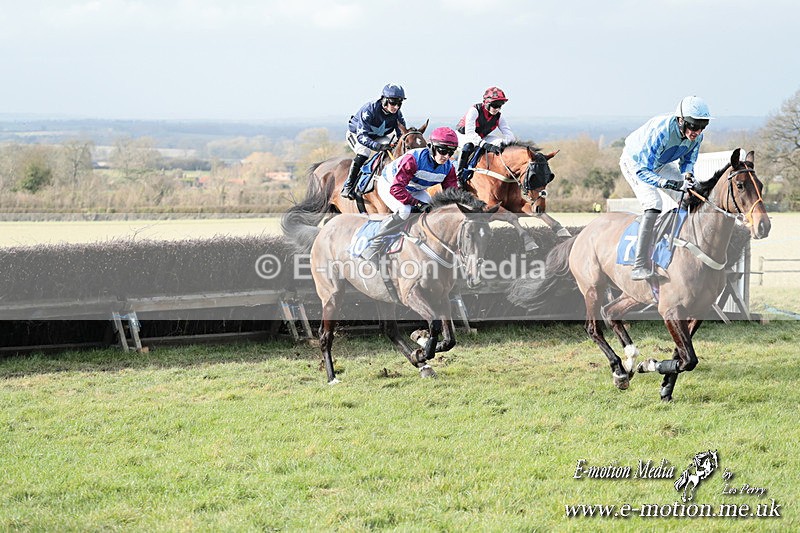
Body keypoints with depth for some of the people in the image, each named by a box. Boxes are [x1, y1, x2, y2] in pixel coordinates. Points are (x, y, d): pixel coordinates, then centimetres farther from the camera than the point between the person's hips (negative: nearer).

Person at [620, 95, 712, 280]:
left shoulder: (696, 136, -20)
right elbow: (642, 171, -40)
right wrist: (673, 184, -50)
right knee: (654, 203, -27)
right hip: (635, 163, -7)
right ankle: (640, 266, -33)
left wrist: (688, 176, -25)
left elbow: (688, 162, -1)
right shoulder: (660, 132, -41)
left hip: (660, 164, 7)